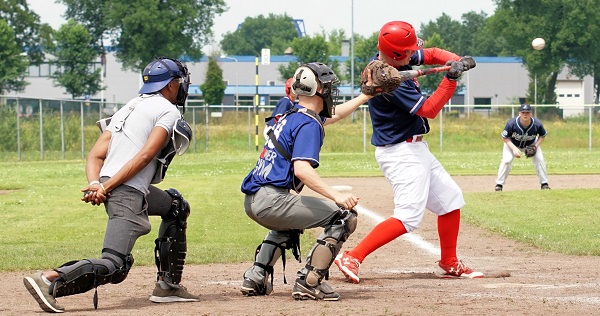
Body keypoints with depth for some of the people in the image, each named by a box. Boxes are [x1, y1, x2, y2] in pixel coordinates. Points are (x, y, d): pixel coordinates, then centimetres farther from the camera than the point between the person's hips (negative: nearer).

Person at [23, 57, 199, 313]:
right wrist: (106, 187, -16)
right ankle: (49, 280, -31)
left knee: (177, 208, 29)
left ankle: (167, 285, 26)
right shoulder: (168, 111, 0)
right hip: (128, 194, -9)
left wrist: (95, 184, -4)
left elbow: (95, 155, 12)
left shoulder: (128, 109, 24)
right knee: (114, 266, -18)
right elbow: (145, 156, -14)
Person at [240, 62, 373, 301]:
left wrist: (366, 95, 39)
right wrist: (336, 196, -33)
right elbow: (302, 169, -25)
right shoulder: (308, 123, -10)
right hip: (271, 201, -10)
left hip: (252, 200, 10)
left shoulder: (291, 116, 19)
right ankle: (309, 282, -12)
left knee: (288, 224, 41)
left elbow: (331, 115, 38)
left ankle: (256, 278, 27)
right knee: (344, 216, -8)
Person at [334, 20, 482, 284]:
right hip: (402, 153, -10)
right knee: (409, 216, -17)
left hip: (414, 149, 10)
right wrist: (451, 78, -25)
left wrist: (457, 60, -9)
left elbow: (432, 54, 10)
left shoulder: (392, 58, 1)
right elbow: (429, 110, -23)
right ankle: (352, 258, -17)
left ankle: (449, 264, 28)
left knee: (450, 199, 18)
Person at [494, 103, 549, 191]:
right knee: (506, 160, -20)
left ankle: (544, 184, 4)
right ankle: (499, 184, -6)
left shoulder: (537, 124, -30)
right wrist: (514, 149, -33)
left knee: (539, 160, -12)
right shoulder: (512, 123, -35)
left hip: (531, 144, 2)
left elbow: (542, 136, -9)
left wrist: (535, 146, -24)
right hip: (512, 144, -2)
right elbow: (504, 138, -22)